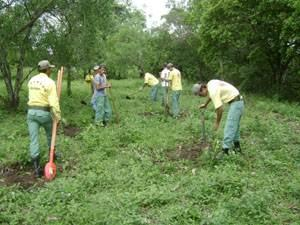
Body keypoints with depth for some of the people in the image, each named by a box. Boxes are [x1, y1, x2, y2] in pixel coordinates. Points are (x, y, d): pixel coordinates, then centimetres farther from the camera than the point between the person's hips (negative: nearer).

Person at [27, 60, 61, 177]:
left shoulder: (32, 80, 8)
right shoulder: (50, 82, -11)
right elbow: (53, 102, -17)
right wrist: (58, 116, -11)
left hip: (31, 112, 4)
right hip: (44, 113, -4)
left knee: (33, 140, 1)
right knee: (50, 134, 24)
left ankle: (36, 169, -3)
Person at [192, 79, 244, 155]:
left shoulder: (213, 91, -21)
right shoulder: (210, 84, 8)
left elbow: (220, 109, -21)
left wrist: (217, 122, -7)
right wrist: (205, 104, 46)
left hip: (235, 104, -10)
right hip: (238, 102, 10)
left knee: (229, 127, -11)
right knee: (234, 126, 22)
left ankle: (225, 151, -11)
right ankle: (237, 147, 34)